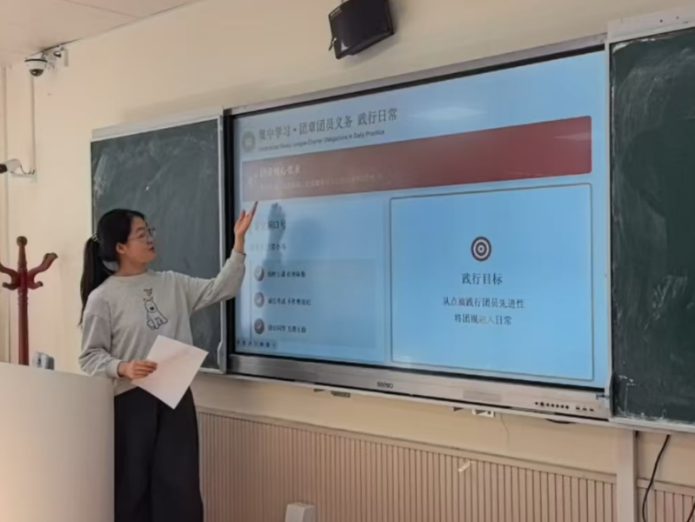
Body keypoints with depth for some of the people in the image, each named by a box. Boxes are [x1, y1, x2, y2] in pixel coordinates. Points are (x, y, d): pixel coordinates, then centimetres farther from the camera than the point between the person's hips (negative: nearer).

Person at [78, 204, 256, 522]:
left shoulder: (172, 284, 7)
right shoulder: (102, 298, -8)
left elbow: (220, 289, 3)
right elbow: (90, 357, -7)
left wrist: (239, 240, -3)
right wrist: (123, 368, -25)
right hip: (131, 400, -4)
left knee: (181, 485, 6)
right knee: (132, 486, 8)